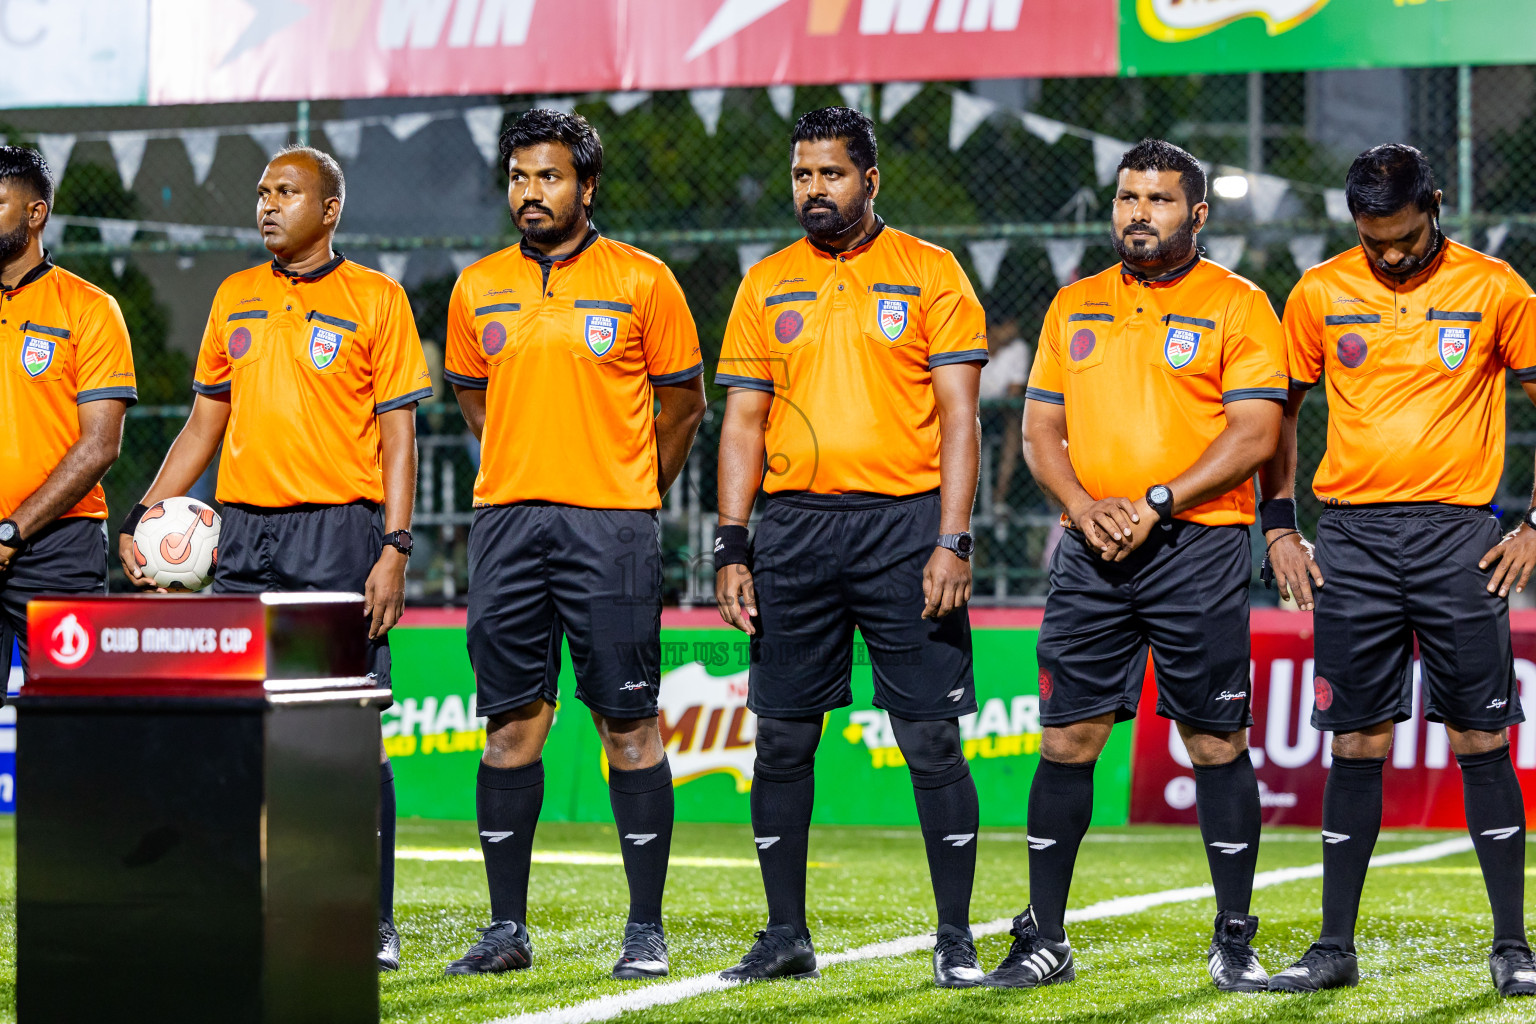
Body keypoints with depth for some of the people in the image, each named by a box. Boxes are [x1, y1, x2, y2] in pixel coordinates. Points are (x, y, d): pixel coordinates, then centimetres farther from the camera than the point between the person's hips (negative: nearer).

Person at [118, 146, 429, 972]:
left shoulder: (375, 299, 1)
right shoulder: (235, 298, 15)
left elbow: (397, 436, -2)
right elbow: (206, 420, 19)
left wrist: (394, 549, -11)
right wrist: (144, 516, 9)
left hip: (339, 532, -5)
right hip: (242, 536, 5)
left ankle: (371, 922, 1)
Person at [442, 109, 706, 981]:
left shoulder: (642, 281, -1)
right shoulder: (479, 288, 10)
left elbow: (684, 404, 7)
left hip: (611, 525, -3)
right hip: (507, 521, 4)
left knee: (629, 723, -3)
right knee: (512, 724, 4)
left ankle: (647, 930, 2)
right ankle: (508, 928, 9)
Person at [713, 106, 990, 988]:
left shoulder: (930, 275, 2)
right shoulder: (767, 286, 11)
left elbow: (958, 417, -2)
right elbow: (745, 422, 11)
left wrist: (953, 542, -11)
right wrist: (731, 549, 3)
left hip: (905, 522, -3)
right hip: (794, 527, 3)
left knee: (933, 739, -3)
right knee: (782, 739, 4)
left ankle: (956, 938, 4)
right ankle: (787, 935, 14)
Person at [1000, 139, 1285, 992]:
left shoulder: (1237, 305, 1)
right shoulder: (1075, 306, 15)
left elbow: (1255, 435, -7)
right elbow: (1042, 427, 14)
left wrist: (1155, 504, -14)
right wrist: (1085, 507, -5)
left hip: (1199, 545, -4)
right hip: (1092, 552, 4)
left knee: (1217, 743, -1)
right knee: (1067, 738, 1)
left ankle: (1235, 943, 8)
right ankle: (1044, 939, 8)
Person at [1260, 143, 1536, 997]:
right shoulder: (1320, 294, 5)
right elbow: (1280, 409, 14)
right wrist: (1279, 526, 6)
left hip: (1459, 537, -1)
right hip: (1352, 538, 1)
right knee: (1357, 746, 3)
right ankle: (1337, 949, 10)